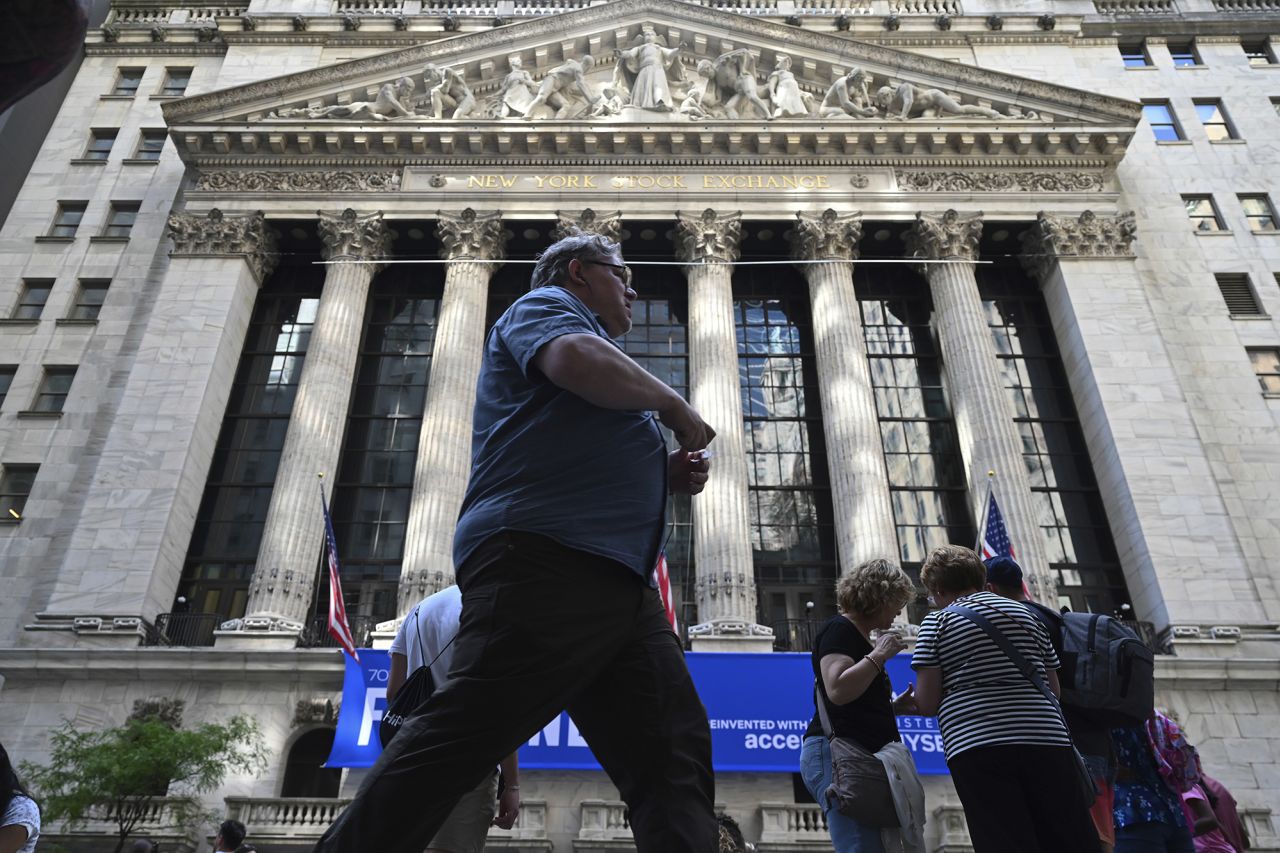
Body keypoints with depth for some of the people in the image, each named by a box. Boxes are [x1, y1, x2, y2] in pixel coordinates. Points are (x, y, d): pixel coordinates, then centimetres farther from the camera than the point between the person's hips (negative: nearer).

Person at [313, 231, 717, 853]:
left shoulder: (600, 347, 38)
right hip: (547, 559, -9)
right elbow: (579, 359, -14)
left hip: (621, 582, 10)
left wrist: (667, 476, 19)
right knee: (459, 737, -13)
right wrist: (671, 404, 2)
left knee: (675, 756, 0)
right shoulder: (544, 305, 12)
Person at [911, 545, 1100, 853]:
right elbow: (1053, 688, 18)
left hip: (978, 748, -4)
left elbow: (927, 704, -1)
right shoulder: (1026, 614, 18)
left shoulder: (937, 622, 5)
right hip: (1047, 741, 4)